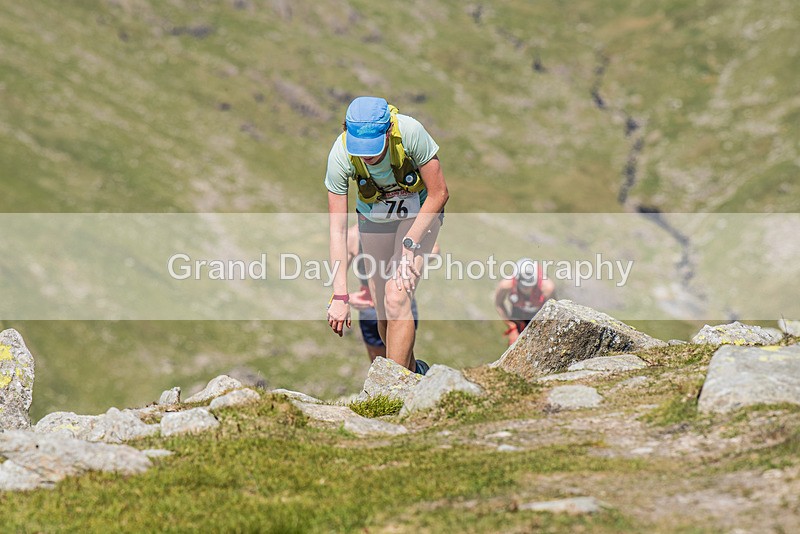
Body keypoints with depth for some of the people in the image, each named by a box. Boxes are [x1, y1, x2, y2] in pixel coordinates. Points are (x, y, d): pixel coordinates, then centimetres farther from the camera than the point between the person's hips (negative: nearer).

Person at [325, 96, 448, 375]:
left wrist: (409, 245, -26)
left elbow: (439, 194, -22)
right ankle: (413, 371, 30)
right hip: (373, 216, 2)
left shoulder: (410, 131, -35)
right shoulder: (340, 155, -30)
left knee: (397, 299, -20)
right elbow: (337, 229, -28)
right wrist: (340, 295, -33)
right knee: (384, 313, 4)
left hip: (420, 212, -2)